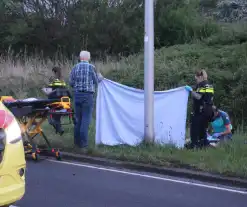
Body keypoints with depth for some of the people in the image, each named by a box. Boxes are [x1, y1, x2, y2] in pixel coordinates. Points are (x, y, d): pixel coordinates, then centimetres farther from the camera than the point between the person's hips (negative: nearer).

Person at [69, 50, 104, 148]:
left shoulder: (75, 68, 4)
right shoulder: (91, 67, -5)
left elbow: (71, 83, 3)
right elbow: (95, 82, 1)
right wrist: (100, 78, 22)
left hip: (77, 95, 4)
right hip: (88, 95, -4)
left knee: (78, 118, 14)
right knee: (86, 119, 1)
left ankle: (77, 140, 21)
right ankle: (83, 142, 1)